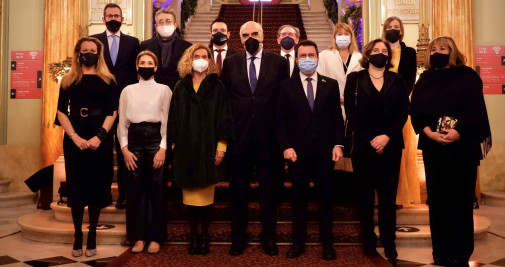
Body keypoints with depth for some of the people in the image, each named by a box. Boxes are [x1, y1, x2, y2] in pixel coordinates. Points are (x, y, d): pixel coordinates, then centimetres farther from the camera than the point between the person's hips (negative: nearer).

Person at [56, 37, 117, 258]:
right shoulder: (68, 80, 8)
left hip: (100, 141, -1)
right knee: (76, 187, 2)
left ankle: (92, 237, 12)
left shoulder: (107, 80, 6)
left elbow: (112, 112, 0)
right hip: (74, 141, 1)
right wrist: (75, 137, -10)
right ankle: (77, 238, 11)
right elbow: (61, 112, 3)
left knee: (97, 187, 3)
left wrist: (99, 136, -13)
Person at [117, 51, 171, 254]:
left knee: (156, 189, 1)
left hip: (155, 139, -2)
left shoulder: (164, 90, 5)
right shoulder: (128, 90, 12)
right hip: (134, 140, 2)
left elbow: (167, 121, -1)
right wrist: (125, 148, -1)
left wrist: (163, 148, -9)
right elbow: (122, 122, 9)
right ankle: (138, 237, 14)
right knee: (134, 189, 4)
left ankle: (155, 238, 12)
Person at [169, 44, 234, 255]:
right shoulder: (181, 87, 10)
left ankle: (205, 236, 14)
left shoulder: (217, 87, 4)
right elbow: (174, 118, 9)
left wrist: (221, 147, -7)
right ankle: (193, 236, 15)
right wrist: (175, 145, 3)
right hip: (186, 148, 2)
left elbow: (224, 118, 0)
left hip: (209, 147, -1)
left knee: (206, 195, 2)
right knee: (190, 195, 4)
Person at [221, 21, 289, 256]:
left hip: (268, 136, -1)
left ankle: (268, 237, 23)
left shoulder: (278, 62, 3)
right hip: (239, 135, 1)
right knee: (238, 190, 9)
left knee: (269, 189, 9)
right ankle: (238, 237, 23)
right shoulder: (230, 62, 7)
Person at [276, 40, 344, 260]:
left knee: (325, 198, 8)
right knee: (299, 198, 8)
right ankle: (298, 242, 20)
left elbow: (337, 118, 6)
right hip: (298, 151, 0)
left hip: (325, 150, 1)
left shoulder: (331, 84, 8)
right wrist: (286, 147, -9)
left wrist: (338, 144, -5)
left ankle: (327, 244, 19)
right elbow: (281, 120, 1)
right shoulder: (286, 86, 5)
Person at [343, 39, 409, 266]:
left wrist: (387, 137, -14)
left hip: (390, 146, 1)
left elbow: (403, 113, 1)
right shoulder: (354, 79, 5)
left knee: (388, 197, 4)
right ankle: (369, 243, 17)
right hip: (363, 146, -1)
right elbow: (351, 113, -3)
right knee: (365, 196, 7)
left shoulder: (397, 81, 10)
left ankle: (389, 245, 12)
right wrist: (369, 140, -11)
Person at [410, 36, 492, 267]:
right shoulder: (424, 80, 13)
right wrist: (428, 131, -16)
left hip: (462, 146, -3)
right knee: (436, 198, 6)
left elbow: (475, 109, -9)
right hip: (432, 146, 3)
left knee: (461, 198, 1)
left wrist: (458, 132, -22)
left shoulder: (467, 76, 3)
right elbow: (415, 109, 1)